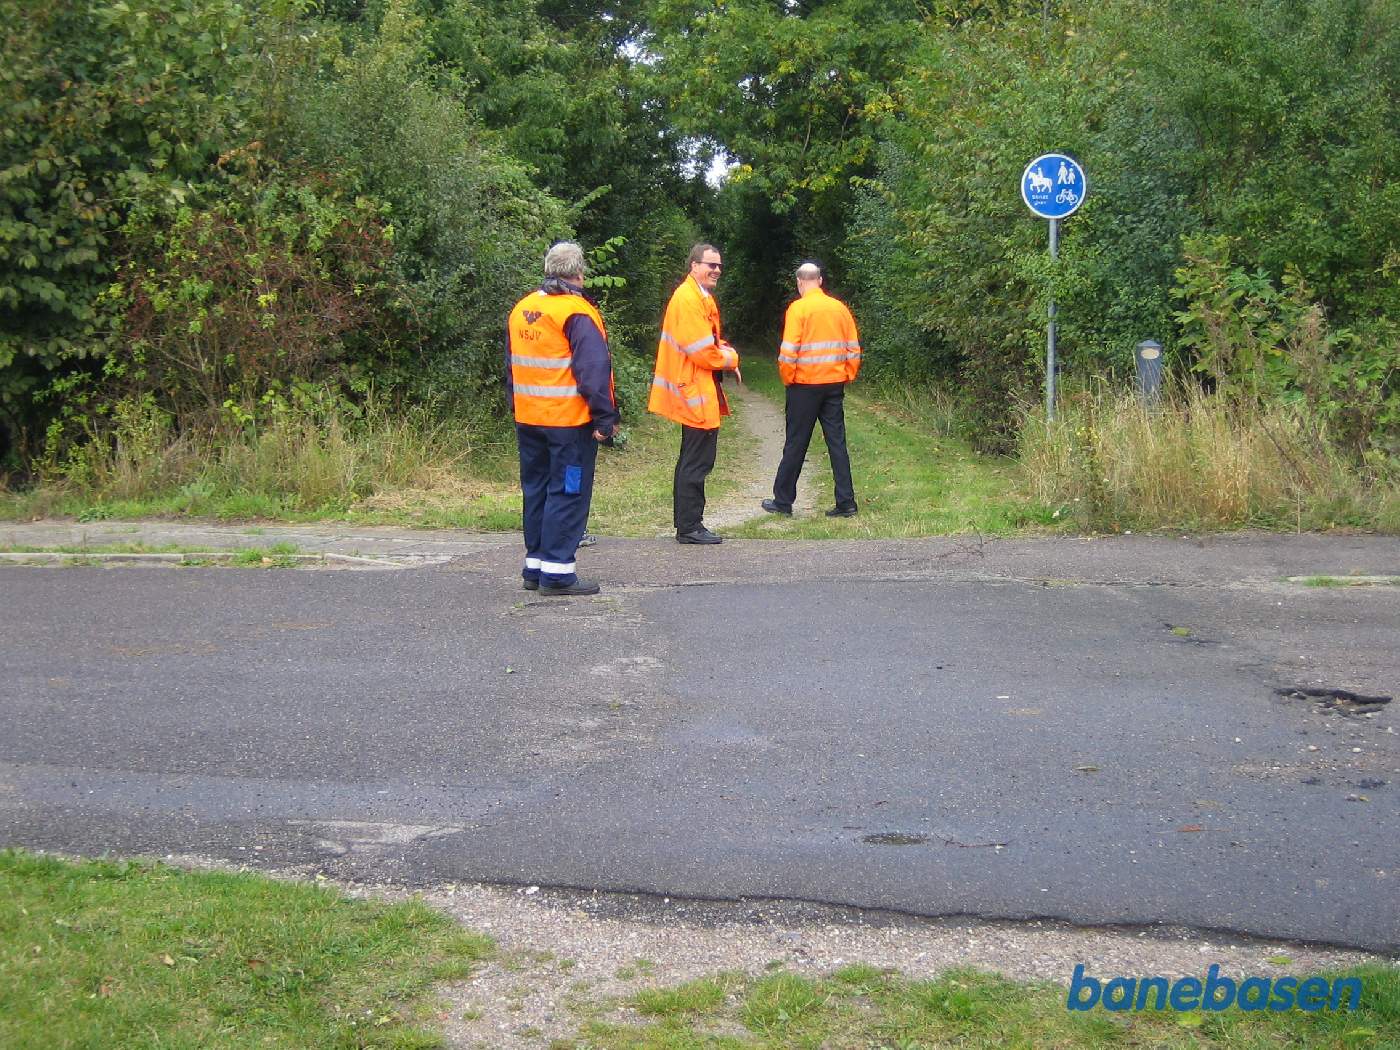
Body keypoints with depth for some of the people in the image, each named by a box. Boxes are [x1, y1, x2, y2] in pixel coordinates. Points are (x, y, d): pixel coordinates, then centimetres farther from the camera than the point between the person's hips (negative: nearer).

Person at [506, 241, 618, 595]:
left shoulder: (521, 310, 11)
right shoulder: (577, 313, -14)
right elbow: (593, 370, -18)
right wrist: (605, 417, -15)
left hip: (527, 419, 7)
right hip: (569, 420, -7)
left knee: (536, 489, 15)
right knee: (569, 492, -2)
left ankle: (534, 565, 20)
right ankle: (557, 572, -3)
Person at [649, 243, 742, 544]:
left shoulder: (702, 297, 16)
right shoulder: (688, 299, -18)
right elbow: (703, 352, -22)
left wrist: (726, 354, 1)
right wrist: (731, 359, -5)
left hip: (700, 394, 11)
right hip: (697, 394, -11)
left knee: (692, 460, 15)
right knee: (697, 461, -6)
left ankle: (685, 523, 23)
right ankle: (689, 527, -1)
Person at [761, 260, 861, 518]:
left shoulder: (798, 309, -10)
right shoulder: (840, 308, 4)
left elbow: (788, 352, -14)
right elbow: (853, 349, 6)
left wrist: (788, 379, -1)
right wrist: (847, 377, 15)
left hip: (805, 385, -4)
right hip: (835, 384, 4)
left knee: (796, 444, 5)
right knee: (837, 442, 7)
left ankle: (783, 501, 14)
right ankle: (846, 503, 4)